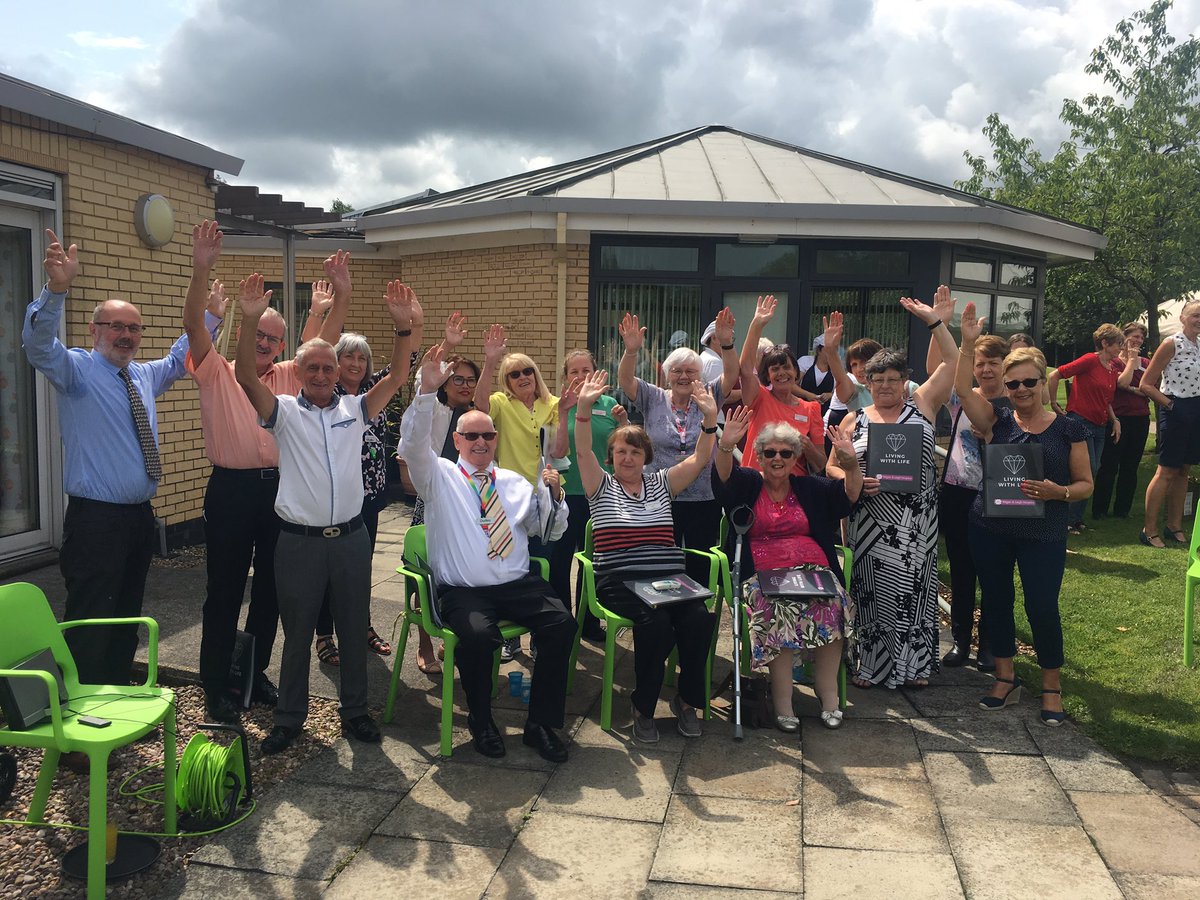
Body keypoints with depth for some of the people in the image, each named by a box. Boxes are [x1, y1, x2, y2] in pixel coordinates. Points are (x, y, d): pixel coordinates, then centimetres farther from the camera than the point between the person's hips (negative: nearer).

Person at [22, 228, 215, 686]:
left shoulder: (144, 375, 12)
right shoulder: (76, 369, -7)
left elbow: (178, 357, 31)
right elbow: (38, 344, -26)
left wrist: (211, 316, 28)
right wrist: (57, 287, -41)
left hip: (139, 516, 8)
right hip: (95, 519, -7)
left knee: (127, 618, 17)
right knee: (91, 625, -4)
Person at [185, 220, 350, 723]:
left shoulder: (290, 377, 12)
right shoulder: (217, 372, 3)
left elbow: (325, 340, 3)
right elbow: (194, 326, -12)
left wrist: (341, 294, -12)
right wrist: (201, 271, -26)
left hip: (279, 488, 4)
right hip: (231, 488, -4)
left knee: (270, 586, 12)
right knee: (225, 588, 3)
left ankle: (255, 673, 26)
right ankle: (216, 686, 14)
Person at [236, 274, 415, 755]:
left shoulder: (355, 409, 6)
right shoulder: (284, 412, 1)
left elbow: (397, 376, -3)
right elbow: (246, 376, -14)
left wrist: (403, 327, -17)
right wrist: (250, 322, -27)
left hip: (351, 537, 2)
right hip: (299, 541, -2)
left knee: (354, 629, 12)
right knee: (297, 632, 10)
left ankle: (354, 710, 28)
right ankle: (290, 717, 25)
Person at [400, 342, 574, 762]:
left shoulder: (516, 482, 19)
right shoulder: (439, 476, 8)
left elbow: (552, 532, 20)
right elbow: (413, 444, -12)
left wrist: (554, 495, 0)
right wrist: (427, 391, -25)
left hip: (518, 585, 4)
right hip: (462, 590, -3)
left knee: (562, 623, -23)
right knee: (479, 634, -34)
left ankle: (541, 723, -7)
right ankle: (481, 721, -6)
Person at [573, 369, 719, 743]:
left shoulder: (661, 483, 18)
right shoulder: (602, 486, 12)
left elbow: (699, 460, 7)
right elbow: (584, 452, -5)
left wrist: (710, 418, -9)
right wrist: (584, 408, -20)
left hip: (669, 577, 3)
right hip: (618, 581, -3)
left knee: (700, 618, -26)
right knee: (654, 621, -33)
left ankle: (687, 699, -4)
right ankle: (644, 708, -12)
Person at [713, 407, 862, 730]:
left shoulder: (809, 487, 20)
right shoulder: (747, 484, 12)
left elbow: (848, 495, 7)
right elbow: (724, 476, -10)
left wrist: (850, 464, -13)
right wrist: (726, 446, -31)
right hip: (763, 574, -2)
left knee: (833, 605, -29)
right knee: (780, 610, -33)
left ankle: (828, 693, -18)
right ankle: (782, 700, -26)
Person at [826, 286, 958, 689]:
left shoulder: (922, 405, 6)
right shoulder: (854, 420, 7)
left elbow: (952, 365, -1)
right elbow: (833, 466, 5)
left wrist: (934, 321, -8)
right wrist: (854, 482, -16)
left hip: (916, 522, 0)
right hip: (871, 523, 0)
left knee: (913, 590, 6)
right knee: (874, 592, 5)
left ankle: (915, 664, 21)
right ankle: (872, 664, 18)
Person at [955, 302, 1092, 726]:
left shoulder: (1068, 428, 1)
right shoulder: (997, 420, 2)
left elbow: (1086, 483, 3)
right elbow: (962, 389, -12)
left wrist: (1057, 492, -17)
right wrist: (968, 343, -19)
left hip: (1043, 533, -2)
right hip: (990, 529, 2)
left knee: (1042, 607, -2)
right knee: (996, 601, 11)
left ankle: (1052, 686, 20)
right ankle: (1005, 680, 28)